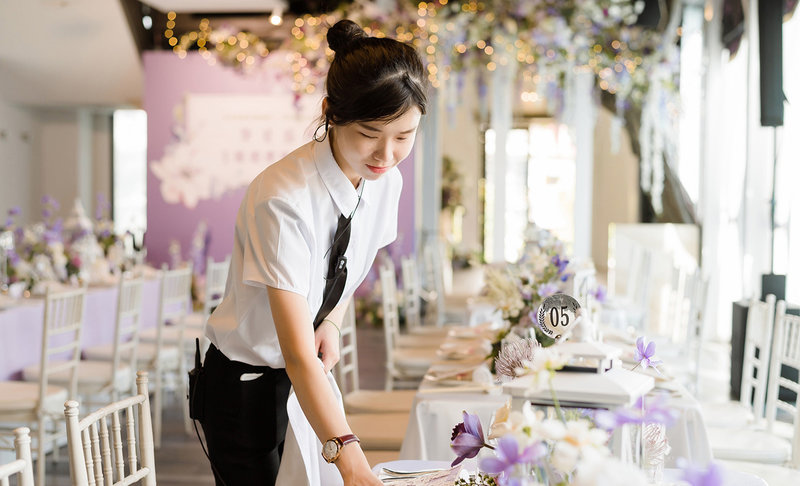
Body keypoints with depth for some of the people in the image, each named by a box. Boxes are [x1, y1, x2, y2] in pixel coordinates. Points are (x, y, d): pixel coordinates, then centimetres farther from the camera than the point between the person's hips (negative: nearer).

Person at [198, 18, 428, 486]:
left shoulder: (387, 180, -8)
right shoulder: (282, 199, -31)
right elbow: (299, 356, -33)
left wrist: (332, 323, -5)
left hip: (311, 378, 6)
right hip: (245, 383, -6)